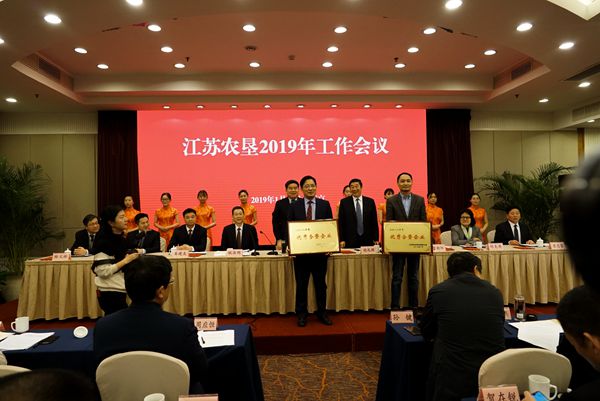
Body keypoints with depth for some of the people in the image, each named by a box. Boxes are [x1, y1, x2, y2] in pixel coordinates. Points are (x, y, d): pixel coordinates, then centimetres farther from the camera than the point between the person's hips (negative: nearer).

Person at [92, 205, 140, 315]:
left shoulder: (121, 239, 10)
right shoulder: (104, 242, -15)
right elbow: (103, 272, -22)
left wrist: (130, 258, 6)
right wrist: (126, 260, -19)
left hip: (120, 290, 8)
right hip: (110, 293, -8)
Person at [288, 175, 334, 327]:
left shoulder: (325, 204, 4)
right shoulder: (294, 206, 4)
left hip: (320, 250, 0)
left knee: (320, 283, 10)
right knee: (301, 284, 8)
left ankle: (322, 313, 24)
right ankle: (302, 314, 21)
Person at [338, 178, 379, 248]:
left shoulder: (370, 201, 7)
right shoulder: (344, 202, 4)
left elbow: (374, 222, 7)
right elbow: (341, 222, 2)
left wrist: (376, 239, 2)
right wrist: (341, 240, -5)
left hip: (367, 240, 1)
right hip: (350, 241, -1)